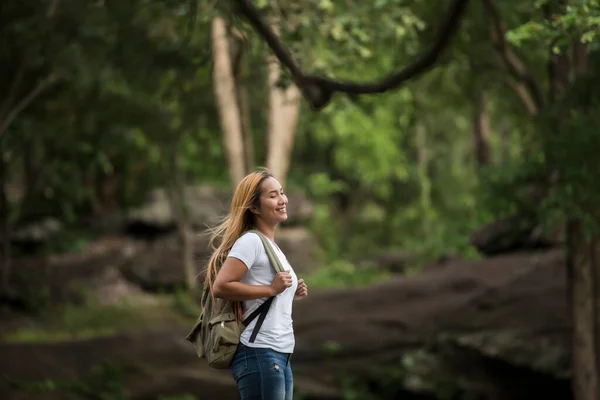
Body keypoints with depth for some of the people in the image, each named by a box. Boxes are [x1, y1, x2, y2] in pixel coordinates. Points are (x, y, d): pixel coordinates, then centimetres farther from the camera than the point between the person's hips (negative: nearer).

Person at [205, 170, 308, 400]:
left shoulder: (274, 248, 19)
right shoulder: (250, 241, -11)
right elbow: (220, 287, -22)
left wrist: (289, 295, 9)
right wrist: (271, 289, -19)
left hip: (280, 356, 10)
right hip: (260, 354, -10)